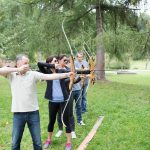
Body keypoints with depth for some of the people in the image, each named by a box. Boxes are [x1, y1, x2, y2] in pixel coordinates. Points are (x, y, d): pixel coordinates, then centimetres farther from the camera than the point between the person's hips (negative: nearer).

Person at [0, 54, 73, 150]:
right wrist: (17, 69, -16)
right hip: (18, 113, 0)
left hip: (33, 112, 0)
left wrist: (66, 74, -20)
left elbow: (49, 76, -10)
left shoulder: (33, 74, -3)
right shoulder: (11, 74, 1)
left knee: (37, 142, 10)